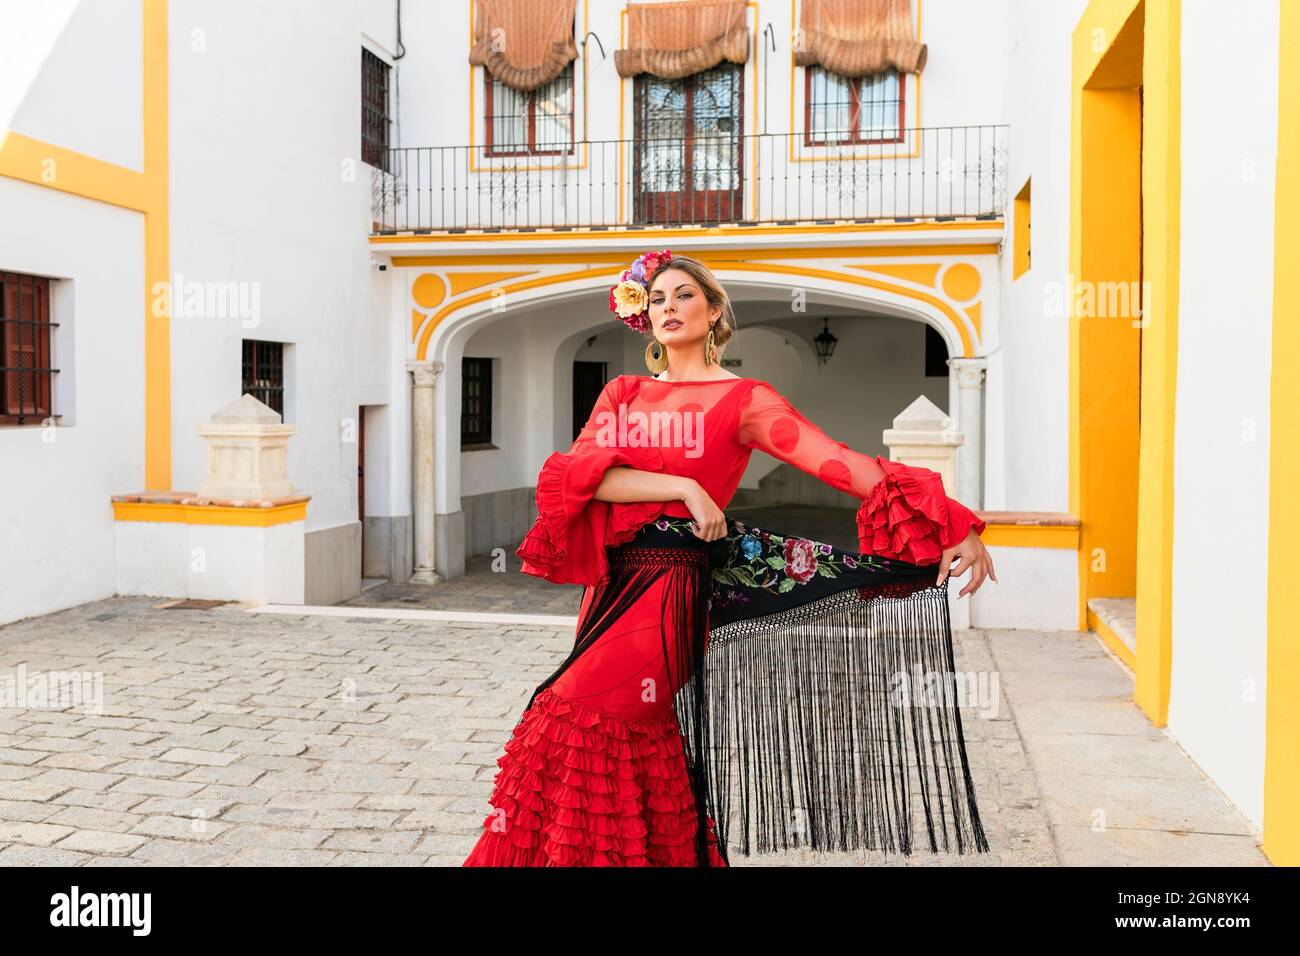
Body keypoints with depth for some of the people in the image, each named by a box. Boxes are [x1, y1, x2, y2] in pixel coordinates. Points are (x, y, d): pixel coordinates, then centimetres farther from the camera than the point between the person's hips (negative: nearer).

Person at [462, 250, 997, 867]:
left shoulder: (743, 399, 0)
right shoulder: (622, 393, 13)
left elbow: (837, 461, -11)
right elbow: (575, 471, -4)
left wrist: (948, 525, -21)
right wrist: (683, 486, -16)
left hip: (674, 587, -5)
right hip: (611, 583, 6)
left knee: (575, 720, -19)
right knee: (635, 743, 10)